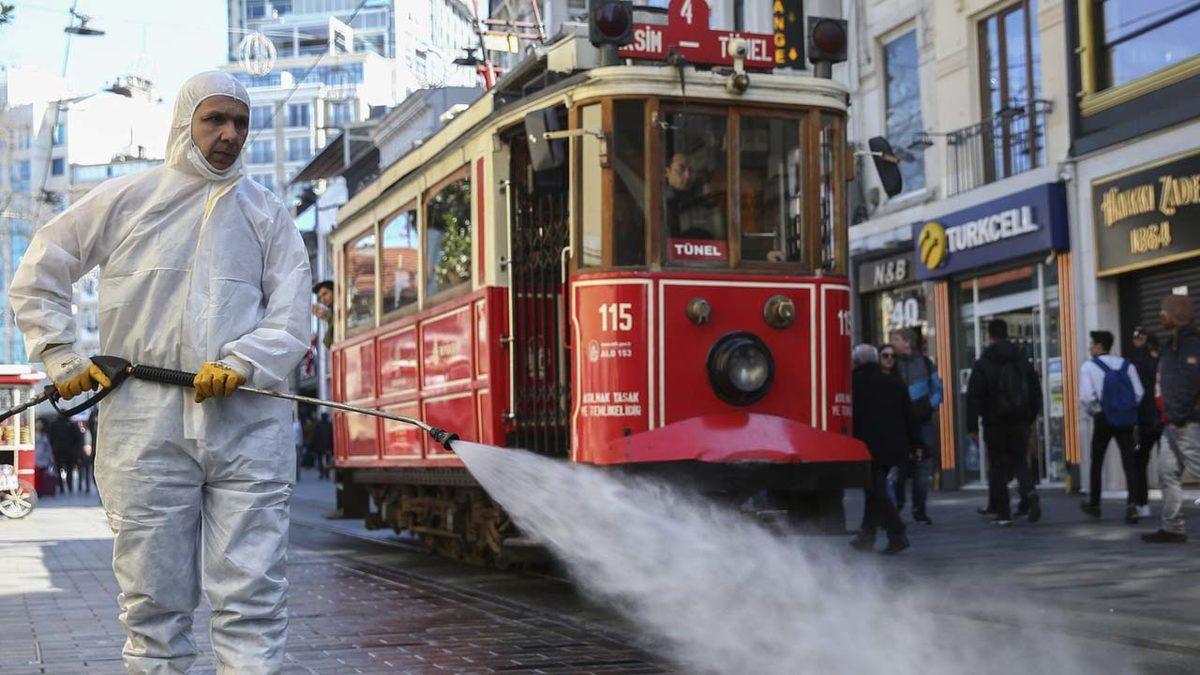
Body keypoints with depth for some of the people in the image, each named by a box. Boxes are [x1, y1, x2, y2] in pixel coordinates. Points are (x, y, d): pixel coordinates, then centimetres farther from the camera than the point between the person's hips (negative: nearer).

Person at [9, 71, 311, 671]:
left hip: (248, 424, 1)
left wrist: (242, 364, -12)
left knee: (253, 600, -3)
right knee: (153, 600, 5)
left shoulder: (265, 213, 12)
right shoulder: (124, 200, 9)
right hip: (146, 425, 0)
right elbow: (38, 275, 16)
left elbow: (291, 318, 5)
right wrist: (62, 359, 5)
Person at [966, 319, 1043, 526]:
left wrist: (972, 427, -5)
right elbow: (1036, 391, 9)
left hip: (995, 423, -3)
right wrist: (1030, 417, 14)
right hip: (1020, 423, 3)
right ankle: (1029, 493, -16)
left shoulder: (982, 364, -5)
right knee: (1020, 462, 12)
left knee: (998, 466, 4)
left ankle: (1003, 512, 3)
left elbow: (973, 398, -9)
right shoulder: (1023, 361, 9)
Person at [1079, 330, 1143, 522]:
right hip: (1126, 420, 3)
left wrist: (1091, 411, 4)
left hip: (1103, 419, -3)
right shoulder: (1126, 365, 6)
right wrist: (1129, 411, 14)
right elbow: (1139, 393, 1)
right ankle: (1131, 504, -15)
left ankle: (1093, 504, 25)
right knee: (1129, 461, 0)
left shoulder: (1089, 367, -6)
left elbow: (1086, 397, -14)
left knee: (1096, 462, 13)